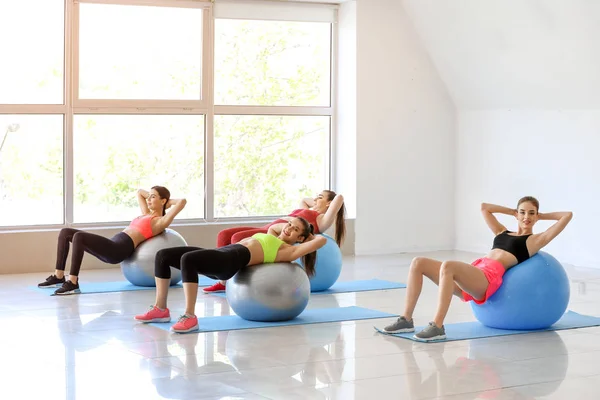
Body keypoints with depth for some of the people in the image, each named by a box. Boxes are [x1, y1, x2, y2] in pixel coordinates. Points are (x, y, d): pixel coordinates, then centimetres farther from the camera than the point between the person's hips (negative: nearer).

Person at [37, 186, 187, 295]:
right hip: (112, 246, 10)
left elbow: (182, 201, -10)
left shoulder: (161, 221, 2)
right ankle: (59, 276, 4)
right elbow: (140, 192, 44)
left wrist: (168, 201, 9)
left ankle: (73, 282, -29)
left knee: (78, 236, -30)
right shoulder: (146, 215, 28)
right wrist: (152, 196, 34)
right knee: (65, 232, 5)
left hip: (120, 250, -10)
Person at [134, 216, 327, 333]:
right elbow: (273, 227, 55)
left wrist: (310, 236, 20)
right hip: (222, 255, 9)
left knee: (187, 259, -34)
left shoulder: (289, 250, 8)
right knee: (163, 255, -1)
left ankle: (190, 316, -32)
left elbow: (322, 240, 0)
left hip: (233, 260, -9)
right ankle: (160, 309, 3)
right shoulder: (272, 238, 32)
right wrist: (291, 222, 45)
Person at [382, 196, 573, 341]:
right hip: (473, 274, 7)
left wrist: (542, 215, 25)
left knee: (448, 266, -36)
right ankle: (406, 320, -10)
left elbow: (567, 215, 11)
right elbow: (484, 207, 41)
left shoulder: (536, 240, 15)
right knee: (418, 263, -9)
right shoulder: (502, 232, 32)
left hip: (489, 278, -7)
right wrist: (513, 212, 39)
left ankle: (437, 327, -38)